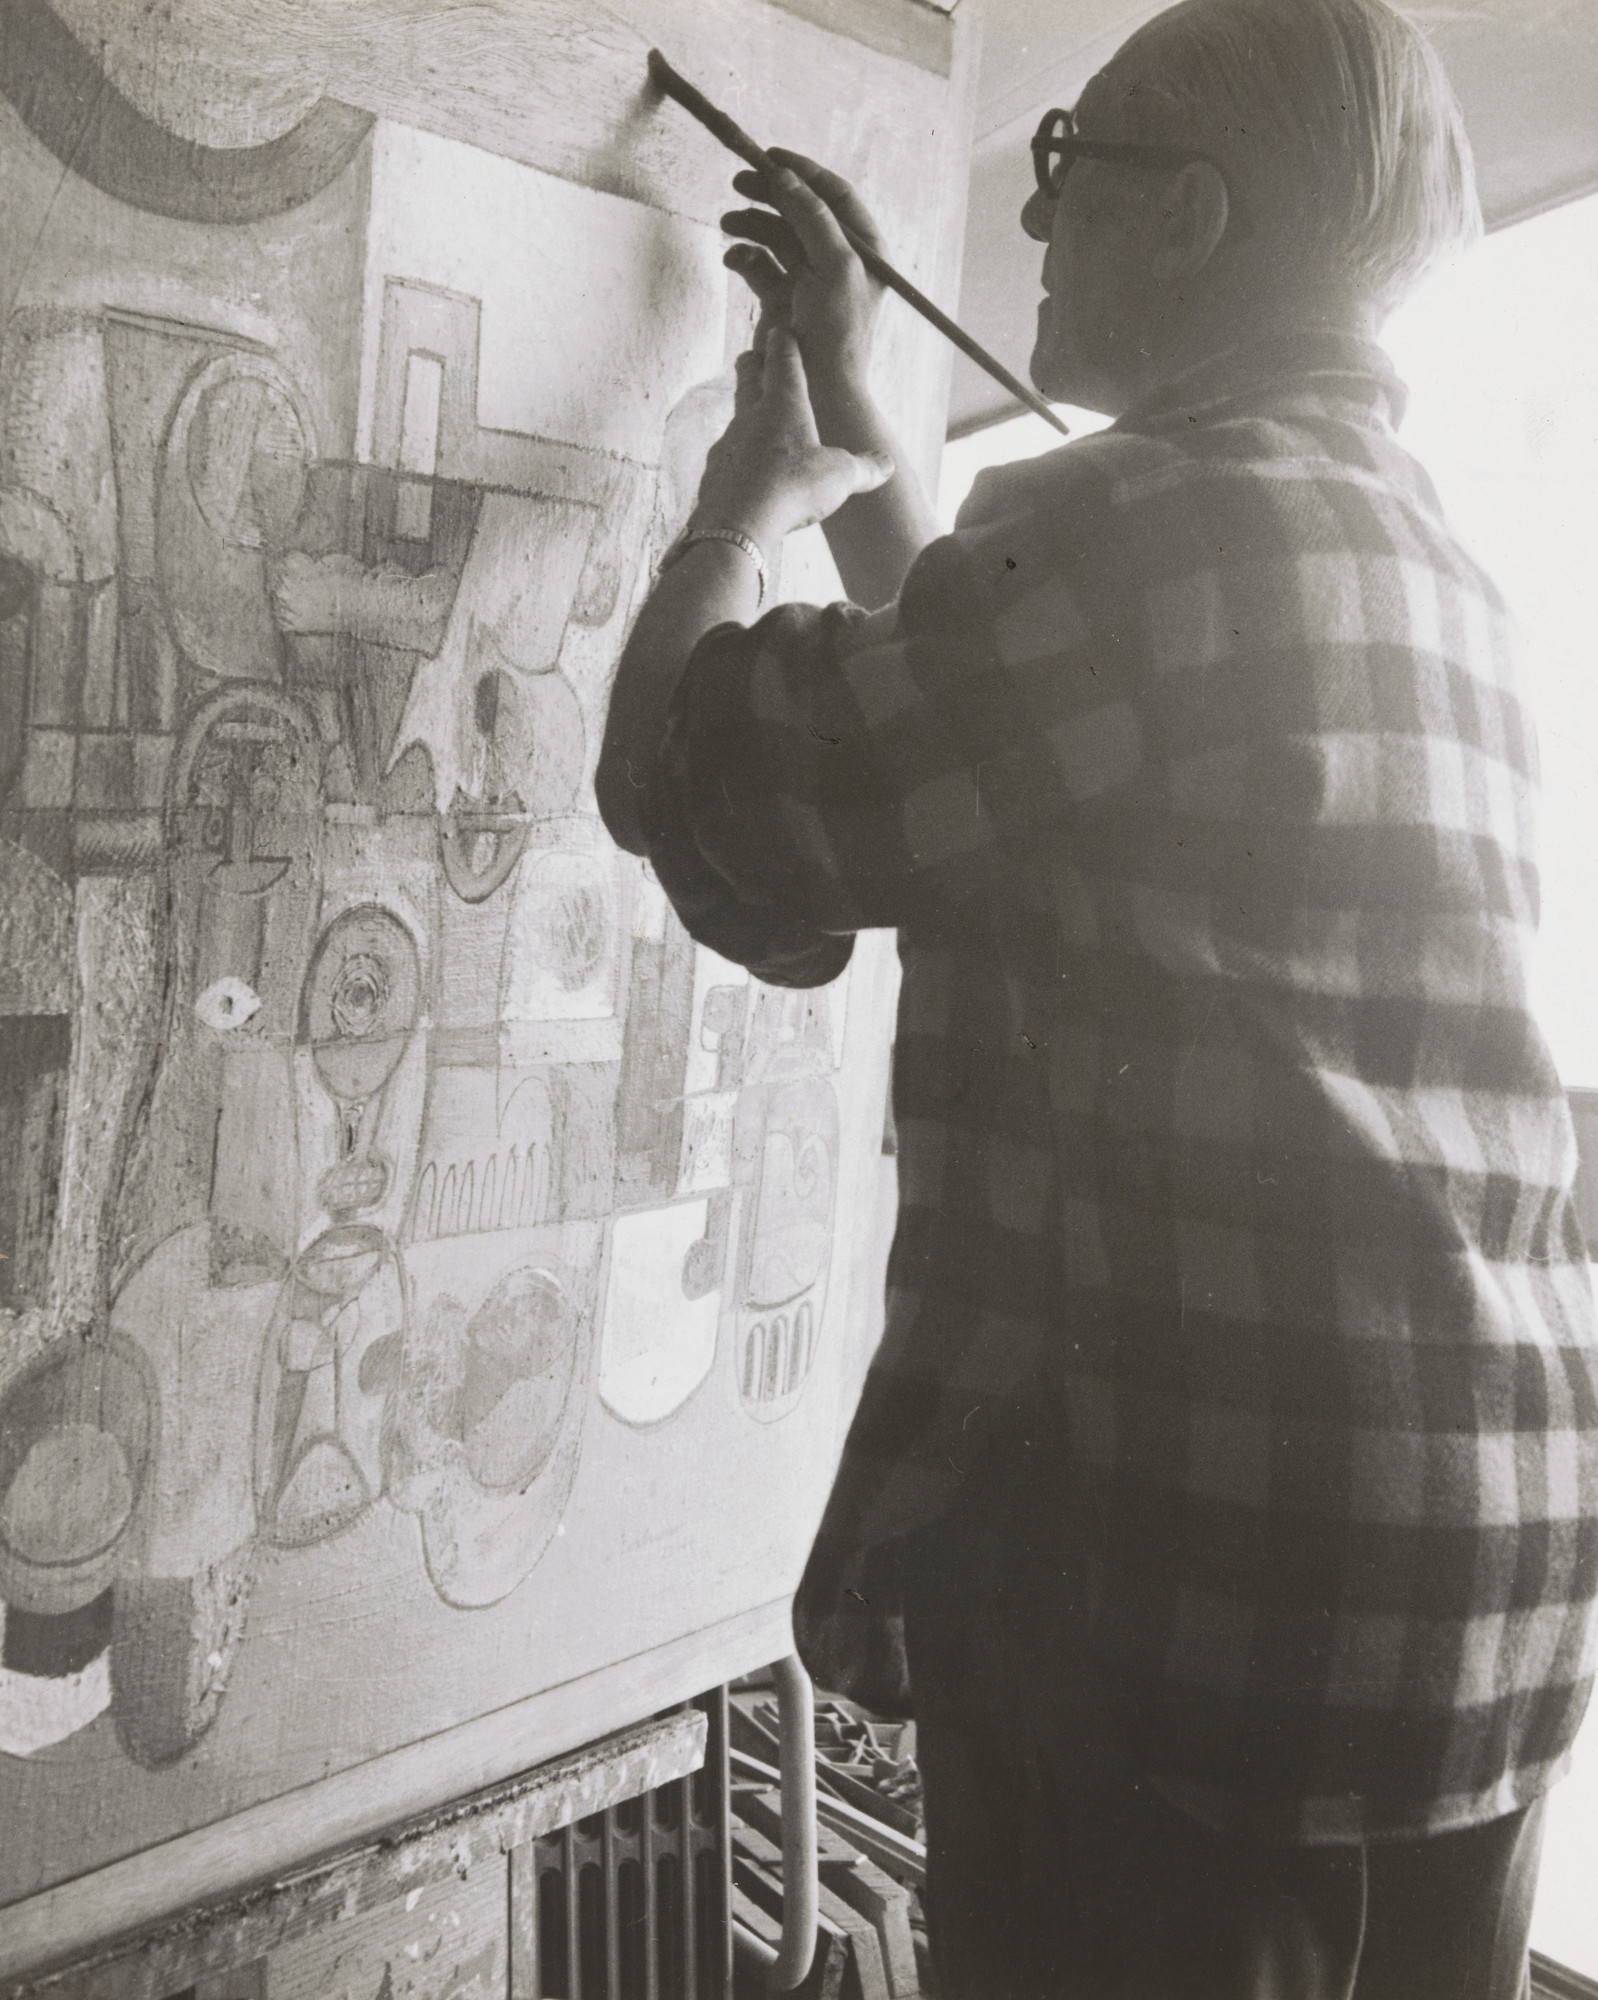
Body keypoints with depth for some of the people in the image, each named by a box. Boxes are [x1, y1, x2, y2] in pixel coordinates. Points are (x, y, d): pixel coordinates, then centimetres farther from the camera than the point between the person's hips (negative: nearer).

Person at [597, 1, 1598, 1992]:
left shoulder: (1146, 522, -15)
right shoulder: (1421, 554, 15)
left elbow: (681, 779, -8)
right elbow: (986, 696, 24)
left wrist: (751, 490, 9)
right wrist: (850, 412, 27)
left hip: (1198, 1562, -9)